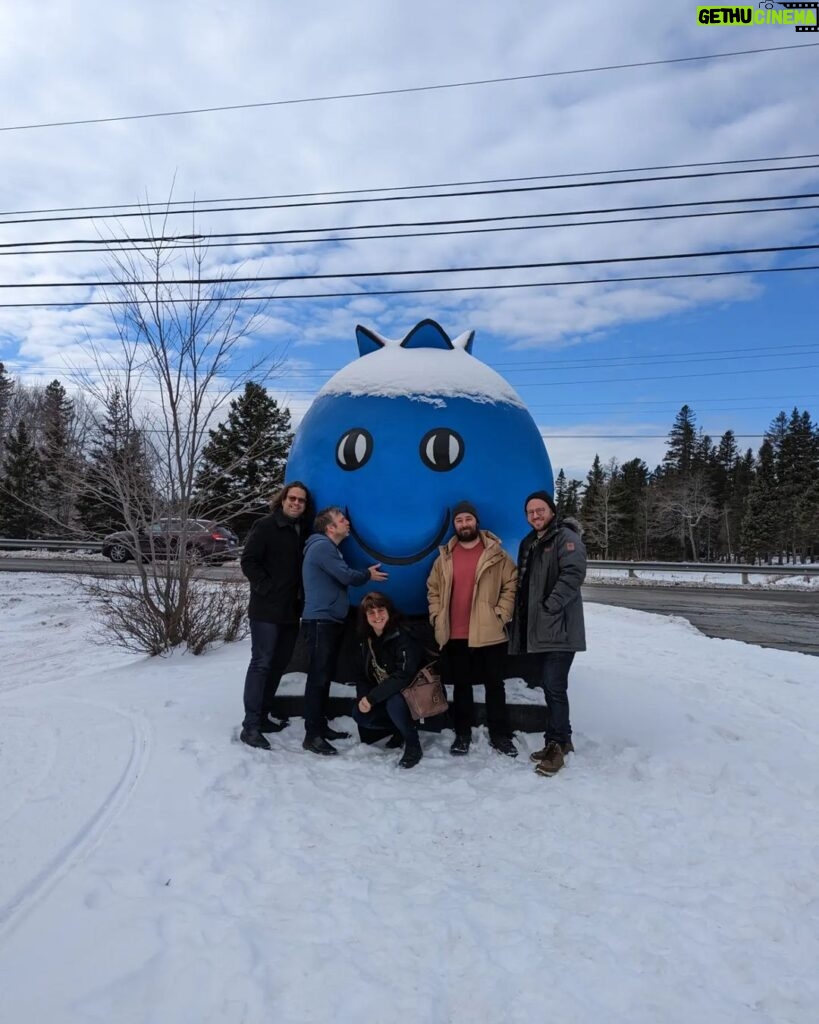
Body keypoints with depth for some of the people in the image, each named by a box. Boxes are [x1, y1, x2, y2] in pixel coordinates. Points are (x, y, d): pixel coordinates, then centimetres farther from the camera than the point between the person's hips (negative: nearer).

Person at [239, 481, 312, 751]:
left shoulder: (303, 531, 11)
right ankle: (250, 726, -1)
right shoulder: (265, 526, -7)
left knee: (278, 664, 12)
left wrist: (300, 595, 5)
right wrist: (267, 589, -14)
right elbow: (248, 561, -11)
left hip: (291, 610, 7)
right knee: (261, 664, -6)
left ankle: (262, 716, 24)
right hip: (266, 610, -7)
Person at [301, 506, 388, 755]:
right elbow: (347, 577, -18)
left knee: (324, 676, 14)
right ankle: (312, 735, -5)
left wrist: (364, 574, 3)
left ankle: (321, 727, 22)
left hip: (330, 621, 10)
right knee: (317, 677, -9)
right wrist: (368, 575, 0)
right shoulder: (321, 546, -13)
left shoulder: (329, 548, 20)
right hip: (320, 622, -10)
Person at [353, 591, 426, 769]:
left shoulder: (403, 637, -24)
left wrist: (372, 698, -30)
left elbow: (403, 676, -31)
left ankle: (413, 747, -11)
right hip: (384, 694, 7)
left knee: (394, 704, -35)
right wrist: (364, 697, -15)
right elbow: (366, 674, 5)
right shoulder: (367, 639, -1)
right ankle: (400, 729, 12)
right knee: (359, 714, -12)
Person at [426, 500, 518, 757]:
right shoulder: (445, 557, 8)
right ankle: (462, 734, 25)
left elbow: (511, 584, -2)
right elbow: (433, 589, 14)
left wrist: (501, 615, -9)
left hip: (490, 633, -2)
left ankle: (500, 735, 21)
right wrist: (437, 617, 3)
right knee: (461, 685, 13)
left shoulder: (496, 554, -2)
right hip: (455, 635, 3)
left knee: (494, 685, 8)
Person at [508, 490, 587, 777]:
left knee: (555, 687, -8)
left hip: (559, 628, -8)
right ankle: (562, 739, 25)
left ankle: (556, 745, 2)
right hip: (535, 628, 8)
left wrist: (550, 606, -22)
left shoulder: (566, 538, -6)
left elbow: (573, 574, -19)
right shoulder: (528, 543, 19)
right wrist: (522, 617, 14)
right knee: (549, 686, 14)